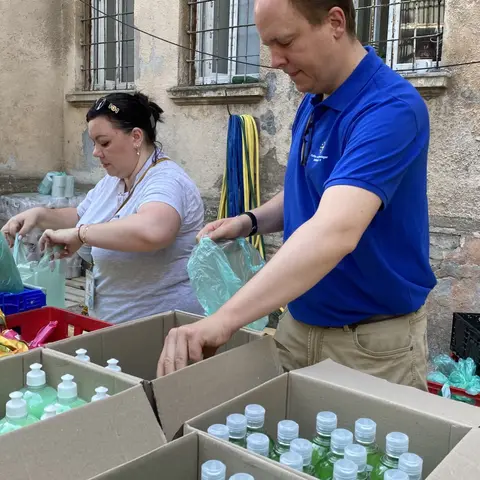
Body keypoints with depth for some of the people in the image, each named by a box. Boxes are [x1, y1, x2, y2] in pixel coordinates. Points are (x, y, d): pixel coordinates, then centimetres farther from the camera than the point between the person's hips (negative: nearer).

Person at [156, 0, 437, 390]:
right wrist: (251, 222, -2)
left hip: (373, 340, -7)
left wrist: (222, 321, -43)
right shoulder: (312, 103, 4)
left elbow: (335, 233, -38)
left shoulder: (390, 107, -24)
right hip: (298, 324, 8)